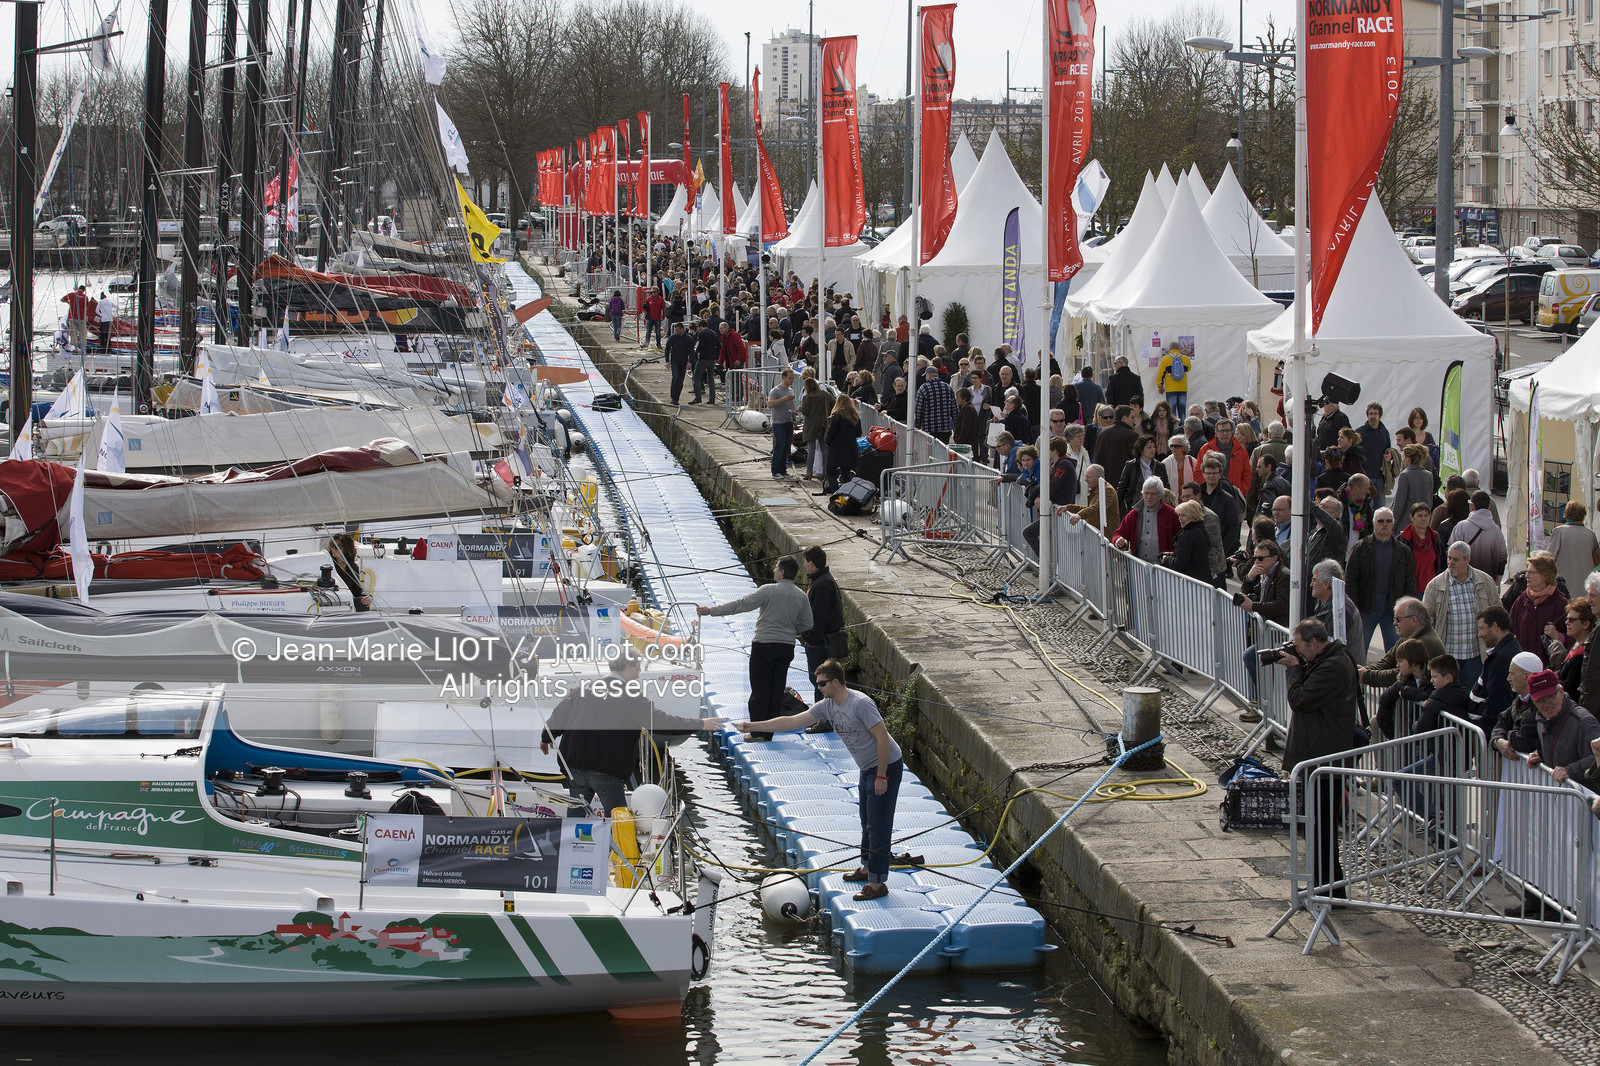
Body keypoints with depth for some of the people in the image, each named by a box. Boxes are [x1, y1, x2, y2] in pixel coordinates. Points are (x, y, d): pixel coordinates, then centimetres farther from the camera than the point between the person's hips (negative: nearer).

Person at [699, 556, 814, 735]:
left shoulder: (768, 590, -13)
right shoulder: (802, 597, 3)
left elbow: (740, 604, -15)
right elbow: (807, 625, 8)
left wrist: (711, 611, -11)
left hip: (764, 645, -5)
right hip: (787, 647, 5)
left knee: (760, 689, 1)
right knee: (776, 690, 10)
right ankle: (769, 734, 13)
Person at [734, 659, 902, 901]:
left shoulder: (860, 704, -25)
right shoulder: (827, 706, 1)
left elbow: (883, 738, -25)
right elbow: (792, 722, 4)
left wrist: (881, 776, -23)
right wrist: (754, 726, -1)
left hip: (887, 766, -9)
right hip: (867, 769, 9)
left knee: (878, 825, -7)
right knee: (867, 821, 21)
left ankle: (878, 883, -4)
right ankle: (868, 868, 37)